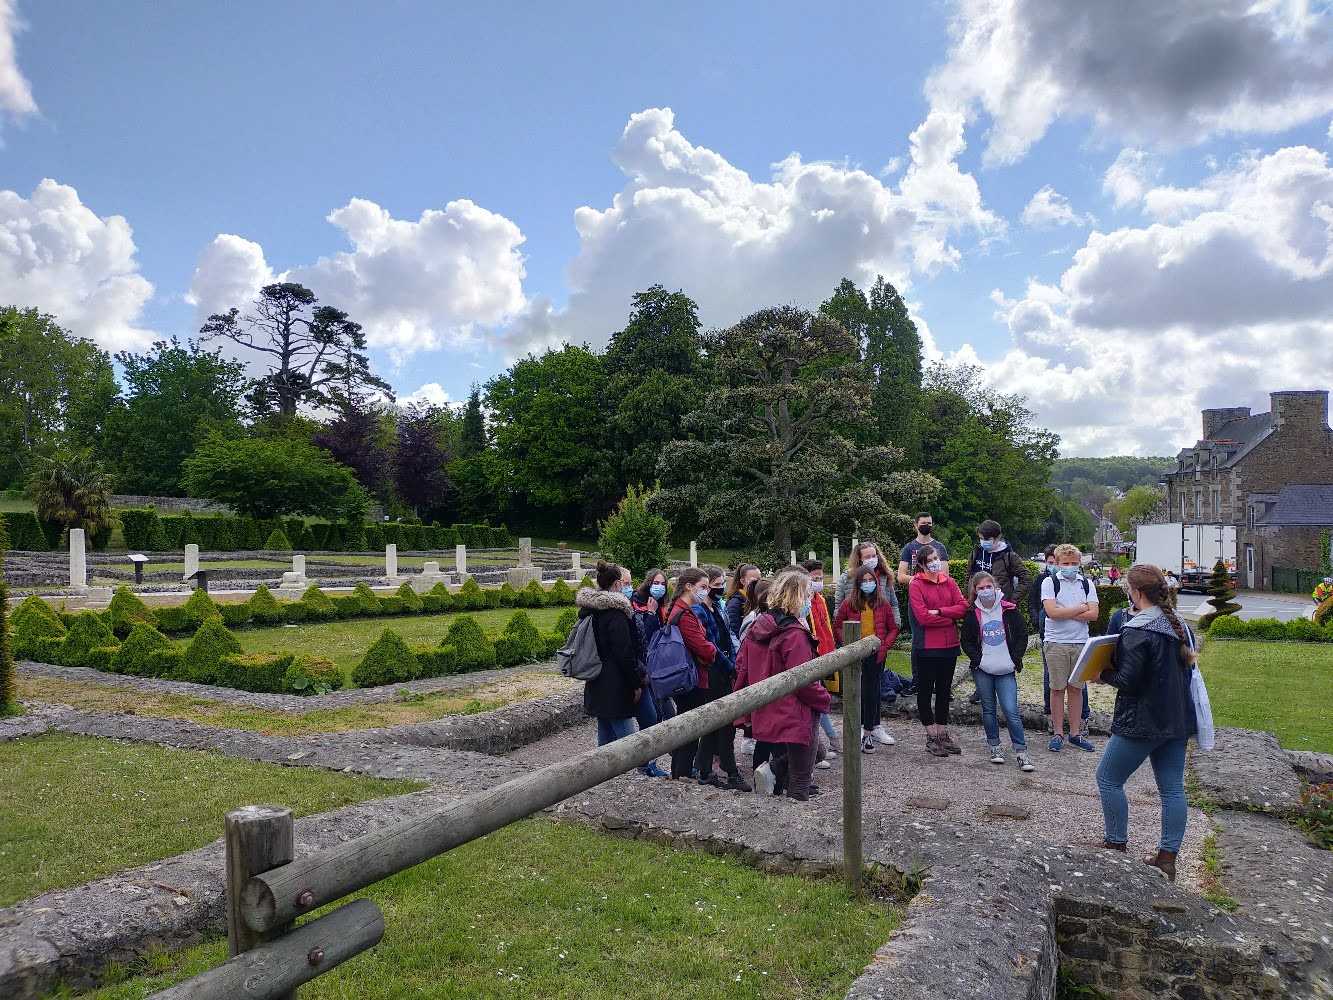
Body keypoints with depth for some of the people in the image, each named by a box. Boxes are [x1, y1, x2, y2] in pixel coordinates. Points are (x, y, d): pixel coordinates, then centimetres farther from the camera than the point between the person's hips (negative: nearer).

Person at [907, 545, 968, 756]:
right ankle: (932, 736, 17)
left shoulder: (948, 582, 7)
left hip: (949, 645, 5)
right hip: (926, 647, -5)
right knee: (925, 691, 5)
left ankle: (943, 733, 26)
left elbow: (963, 607, -4)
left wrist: (940, 611, -16)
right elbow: (923, 616, -18)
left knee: (944, 690, 14)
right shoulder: (916, 585, -8)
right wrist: (951, 618, -10)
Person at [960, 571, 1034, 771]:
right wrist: (977, 659, -6)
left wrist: (1015, 660, -3)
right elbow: (965, 640, 6)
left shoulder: (1009, 610, -1)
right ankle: (994, 747, 22)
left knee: (1011, 711, -7)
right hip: (982, 670, 1)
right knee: (988, 709, 10)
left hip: (1006, 671, -1)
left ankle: (1021, 751, 0)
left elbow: (1022, 636, 4)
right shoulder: (972, 613, 0)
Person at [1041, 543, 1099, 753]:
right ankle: (1057, 733, 10)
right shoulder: (1050, 582, -2)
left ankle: (1075, 733, 16)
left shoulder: (1086, 583, 7)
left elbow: (1093, 614, -3)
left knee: (1076, 688, 8)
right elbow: (1052, 612, -15)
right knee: (1057, 688, 3)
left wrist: (1064, 613, -11)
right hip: (1056, 642, -3)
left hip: (1081, 642, 3)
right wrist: (1080, 608, -6)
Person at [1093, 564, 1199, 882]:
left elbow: (1128, 682, -22)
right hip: (1178, 720, 8)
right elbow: (1186, 666, 18)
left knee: (1108, 778, 6)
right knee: (1172, 788, 11)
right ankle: (1167, 858, 16)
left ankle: (1117, 846, 13)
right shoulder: (1179, 625, 7)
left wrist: (1103, 674, -4)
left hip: (1142, 721, -8)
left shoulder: (1137, 631, -20)